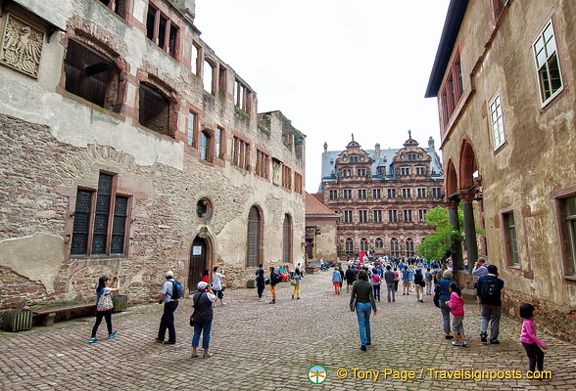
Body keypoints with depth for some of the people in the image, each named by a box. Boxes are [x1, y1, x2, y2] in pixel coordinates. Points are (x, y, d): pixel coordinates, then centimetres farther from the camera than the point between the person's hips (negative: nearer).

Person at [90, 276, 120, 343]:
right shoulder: (106, 289, -19)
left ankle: (93, 338, 3)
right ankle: (110, 334, 31)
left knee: (97, 322, 8)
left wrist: (114, 281, 18)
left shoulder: (98, 288, 4)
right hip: (106, 308, -6)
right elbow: (117, 289, -14)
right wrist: (118, 281, -2)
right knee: (109, 321, 14)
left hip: (98, 308, 6)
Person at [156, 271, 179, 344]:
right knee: (164, 320, 19)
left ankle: (172, 340, 8)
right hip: (175, 302, 8)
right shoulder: (176, 283, 7)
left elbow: (162, 295, -18)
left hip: (169, 303, -8)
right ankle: (160, 338, 28)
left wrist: (159, 300, 4)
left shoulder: (167, 284, -16)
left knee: (169, 322, 1)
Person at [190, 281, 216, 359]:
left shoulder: (195, 295, 1)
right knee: (206, 334, 6)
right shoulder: (207, 295, -18)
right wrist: (210, 291, 4)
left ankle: (194, 352, 11)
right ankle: (206, 352, 14)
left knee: (196, 333, 11)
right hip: (207, 318, -5)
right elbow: (215, 298, -2)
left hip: (197, 318, 5)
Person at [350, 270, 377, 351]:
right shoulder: (369, 284, -4)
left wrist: (351, 306, 0)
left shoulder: (355, 284, -9)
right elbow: (371, 297, -5)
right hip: (367, 305, 3)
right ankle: (368, 341, 33)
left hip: (359, 305, -3)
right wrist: (374, 308, -1)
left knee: (361, 325, 1)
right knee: (367, 323, 21)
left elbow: (352, 296, -9)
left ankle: (363, 344, -4)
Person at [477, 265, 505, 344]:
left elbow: (478, 290, 0)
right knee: (495, 320, 10)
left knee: (485, 317, 19)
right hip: (496, 303, -1)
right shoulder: (499, 281, -10)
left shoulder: (481, 278, -5)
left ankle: (483, 333, 0)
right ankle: (493, 339, 15)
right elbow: (500, 289, 9)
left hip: (485, 302, 1)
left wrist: (479, 300, 13)